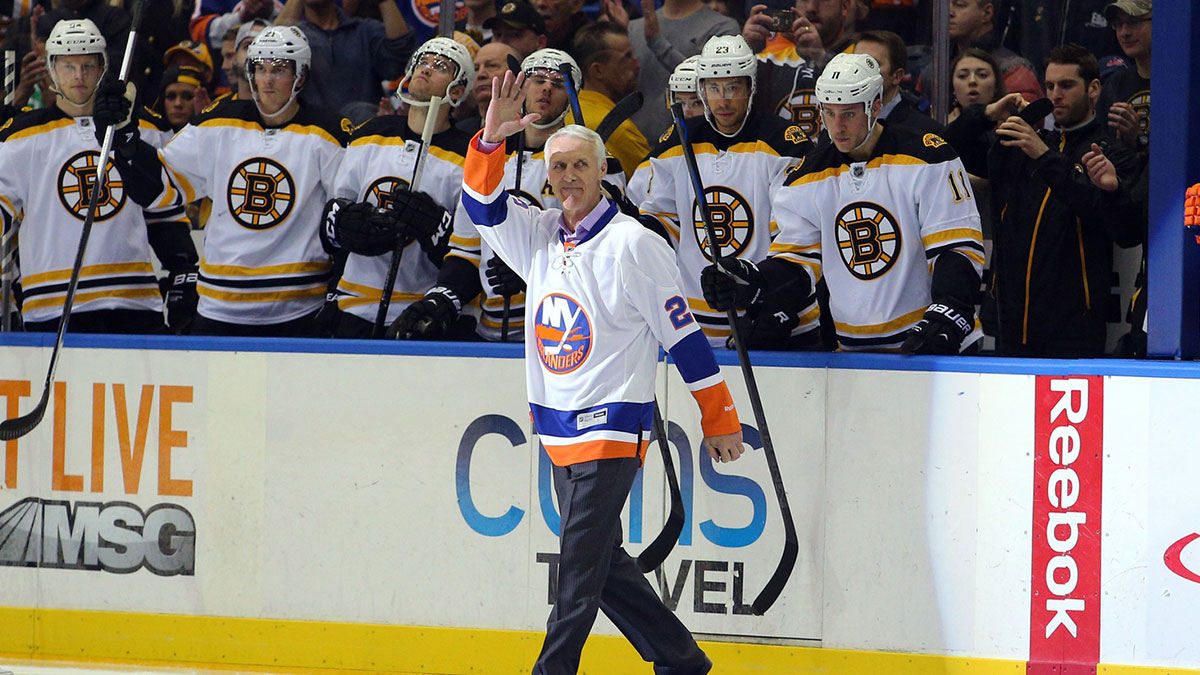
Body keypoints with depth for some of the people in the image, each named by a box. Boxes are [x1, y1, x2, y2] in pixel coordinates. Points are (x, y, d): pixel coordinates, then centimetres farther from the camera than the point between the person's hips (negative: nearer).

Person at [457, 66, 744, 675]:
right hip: (559, 431, 8)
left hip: (613, 429, -8)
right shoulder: (539, 235, 10)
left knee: (580, 562, -10)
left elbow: (684, 334, -8)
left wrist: (719, 419, -7)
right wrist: (490, 140, -13)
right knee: (601, 561, 11)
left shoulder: (632, 244, -10)